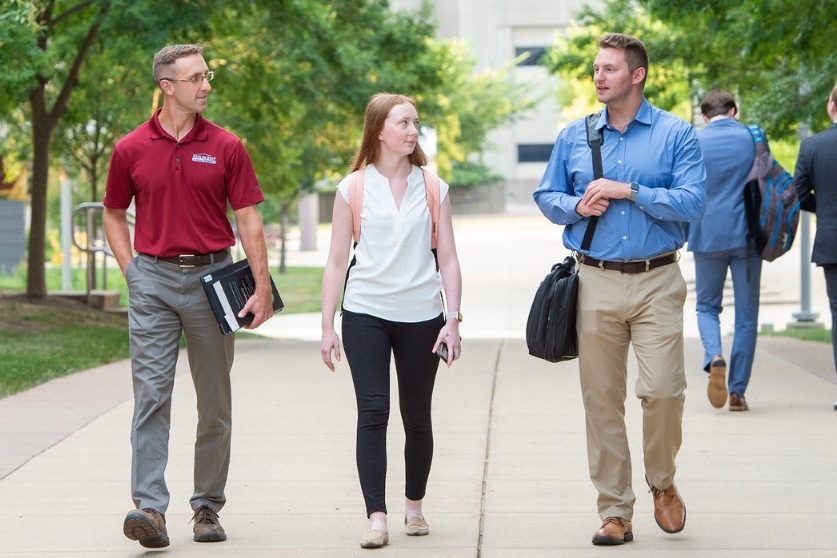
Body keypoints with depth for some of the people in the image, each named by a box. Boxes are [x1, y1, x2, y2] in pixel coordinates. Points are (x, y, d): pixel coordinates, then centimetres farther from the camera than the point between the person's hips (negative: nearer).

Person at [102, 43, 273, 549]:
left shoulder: (226, 147, 2)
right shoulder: (131, 150, 2)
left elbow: (249, 221, 1)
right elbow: (114, 215, 15)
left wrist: (262, 287, -5)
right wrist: (133, 272, 3)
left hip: (211, 278, 1)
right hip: (153, 282, -1)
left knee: (215, 403, 7)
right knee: (151, 394, -10)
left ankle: (208, 506, 18)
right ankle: (150, 508, -15)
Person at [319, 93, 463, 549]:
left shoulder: (432, 187, 5)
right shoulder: (353, 188, 2)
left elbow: (448, 259, 5)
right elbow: (337, 262, 4)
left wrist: (453, 319, -3)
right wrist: (327, 327, 0)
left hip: (422, 315, 1)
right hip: (365, 314, -1)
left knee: (416, 417, 8)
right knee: (372, 412, -10)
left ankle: (414, 506, 26)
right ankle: (376, 517, -11)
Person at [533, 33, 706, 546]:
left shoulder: (676, 134, 0)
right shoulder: (575, 136, 9)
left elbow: (692, 202, -10)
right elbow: (546, 195, 16)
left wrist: (628, 191, -14)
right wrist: (577, 206, -5)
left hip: (657, 283, -2)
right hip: (596, 284, 3)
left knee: (664, 390, -10)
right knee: (602, 400, 2)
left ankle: (662, 484, 18)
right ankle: (615, 512, 10)